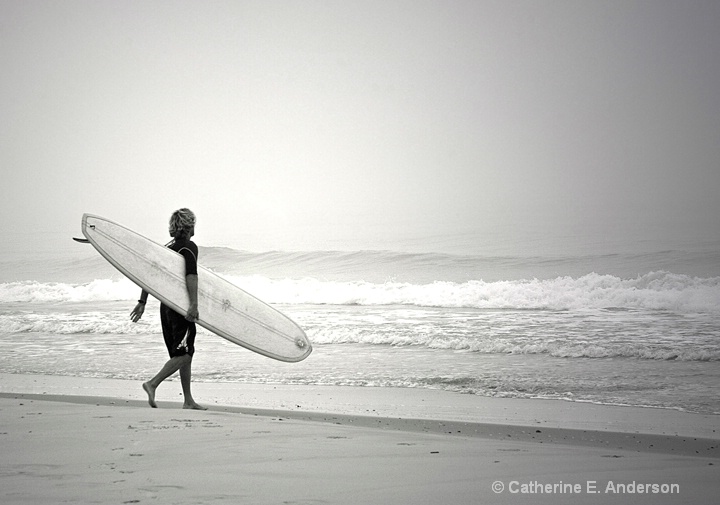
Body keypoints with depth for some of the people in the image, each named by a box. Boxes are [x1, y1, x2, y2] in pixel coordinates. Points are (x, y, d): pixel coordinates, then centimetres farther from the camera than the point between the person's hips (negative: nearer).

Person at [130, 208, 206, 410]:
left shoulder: (167, 248, 15)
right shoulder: (189, 247, -9)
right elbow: (191, 275, -23)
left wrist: (142, 302, 17)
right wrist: (194, 304, -30)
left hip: (166, 305, 8)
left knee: (183, 354, 12)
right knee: (184, 354, -6)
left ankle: (188, 401, 13)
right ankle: (153, 384, -18)